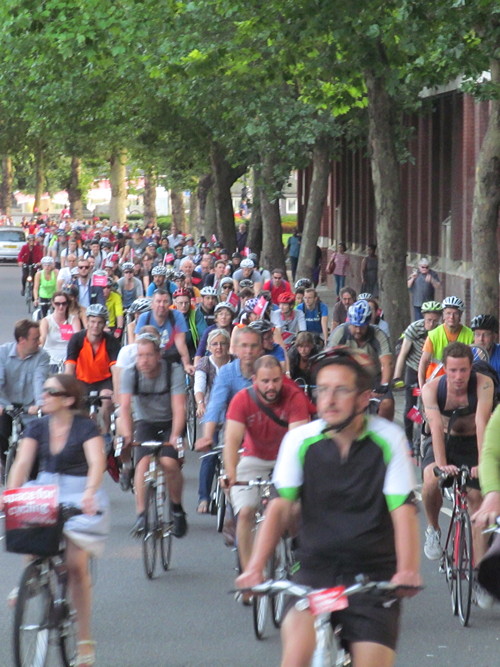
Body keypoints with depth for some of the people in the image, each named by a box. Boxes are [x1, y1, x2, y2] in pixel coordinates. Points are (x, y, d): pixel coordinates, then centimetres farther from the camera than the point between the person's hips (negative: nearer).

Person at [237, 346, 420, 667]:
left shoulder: (388, 440, -6)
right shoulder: (300, 441, -3)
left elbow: (403, 509, -11)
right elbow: (281, 506, -5)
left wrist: (407, 571, -26)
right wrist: (255, 567, -19)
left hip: (373, 573, 0)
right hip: (317, 569, 0)